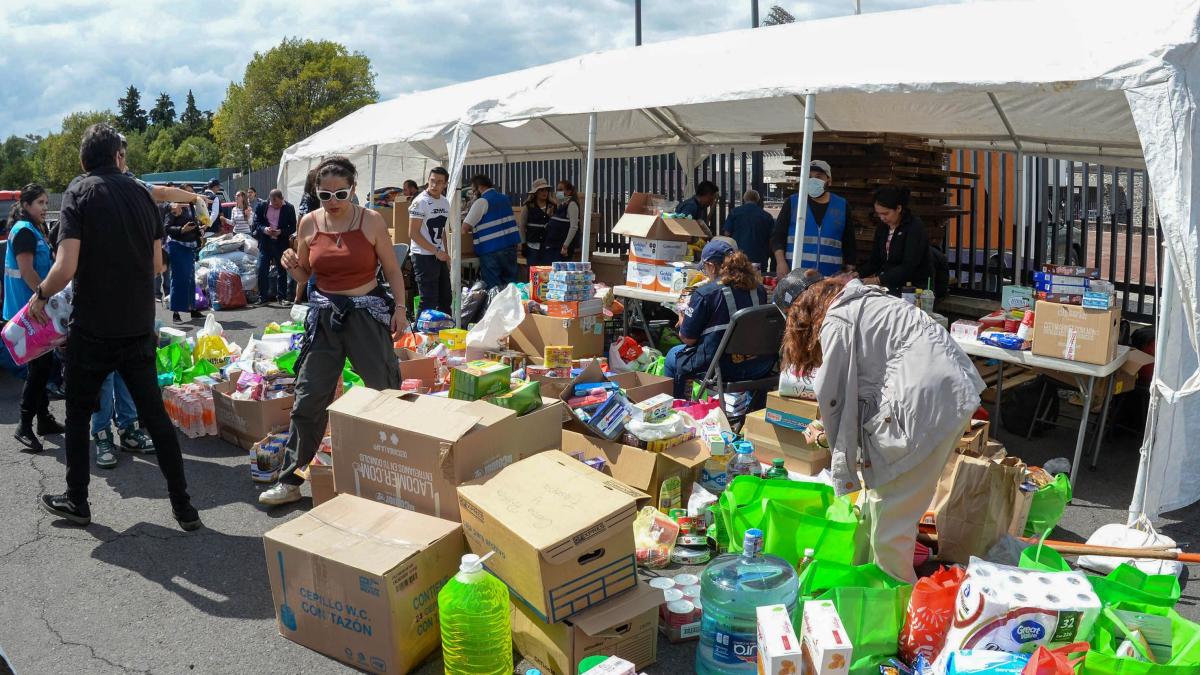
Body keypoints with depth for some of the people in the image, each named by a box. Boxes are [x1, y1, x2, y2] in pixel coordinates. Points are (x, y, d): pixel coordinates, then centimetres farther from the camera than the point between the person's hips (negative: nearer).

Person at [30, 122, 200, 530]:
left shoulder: (79, 193, -9)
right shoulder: (141, 194, 4)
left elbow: (66, 268, -16)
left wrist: (39, 297, 2)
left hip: (93, 329, -4)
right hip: (139, 328, 4)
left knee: (78, 414, 14)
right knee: (154, 413, 9)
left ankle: (76, 502, 25)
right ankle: (183, 506, 10)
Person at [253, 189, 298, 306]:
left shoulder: (289, 208, -4)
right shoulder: (262, 206, 0)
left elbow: (293, 227, -2)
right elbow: (256, 222, 4)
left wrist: (281, 232, -18)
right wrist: (263, 229, -15)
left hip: (281, 243, -1)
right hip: (265, 242, 1)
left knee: (281, 270, 5)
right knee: (262, 270, 1)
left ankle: (282, 297, 12)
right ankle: (263, 296, 10)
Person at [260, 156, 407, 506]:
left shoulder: (371, 221, -5)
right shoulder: (309, 224, 3)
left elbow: (392, 270, 2)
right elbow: (304, 277, 13)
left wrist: (400, 308, -7)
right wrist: (292, 267, -9)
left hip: (368, 313, -2)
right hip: (324, 315, 3)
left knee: (387, 392, 5)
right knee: (308, 397, 2)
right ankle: (291, 480, 12)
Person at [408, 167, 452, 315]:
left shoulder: (445, 202, 10)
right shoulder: (420, 202, -13)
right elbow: (413, 233, -16)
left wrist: (446, 255, 14)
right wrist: (436, 251, -17)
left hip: (440, 256, 8)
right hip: (424, 257, -8)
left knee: (445, 298, 15)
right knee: (429, 302, -6)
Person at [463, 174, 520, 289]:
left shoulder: (481, 202, -8)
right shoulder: (504, 198, 16)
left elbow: (465, 228, -11)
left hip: (491, 249, -7)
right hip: (511, 245, 7)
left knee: (493, 286, 0)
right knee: (510, 283, 9)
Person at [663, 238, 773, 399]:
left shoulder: (705, 293, -15)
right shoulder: (758, 288, 1)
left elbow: (688, 338, -8)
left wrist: (683, 317, 14)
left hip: (725, 368, -6)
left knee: (673, 356, 22)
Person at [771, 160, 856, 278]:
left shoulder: (842, 206, 11)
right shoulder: (793, 202, 7)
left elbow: (849, 244, 15)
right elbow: (778, 236, 4)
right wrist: (781, 262, -9)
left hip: (830, 277, 1)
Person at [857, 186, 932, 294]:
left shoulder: (915, 227, -9)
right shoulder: (882, 228, 12)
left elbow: (909, 266, -18)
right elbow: (874, 262, 14)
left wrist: (878, 280, -24)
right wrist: (857, 274, -5)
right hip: (889, 287, 6)